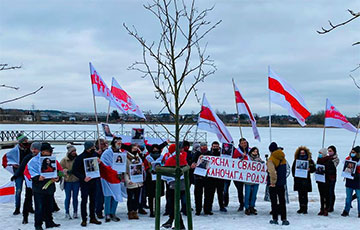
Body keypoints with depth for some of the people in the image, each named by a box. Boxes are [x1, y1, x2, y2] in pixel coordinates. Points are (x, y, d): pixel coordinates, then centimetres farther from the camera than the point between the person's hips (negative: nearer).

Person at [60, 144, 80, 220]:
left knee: (75, 197, 9)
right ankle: (67, 213, 13)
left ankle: (75, 212, 19)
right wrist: (67, 171, -18)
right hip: (67, 181, -2)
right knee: (68, 197, 3)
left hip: (76, 180, 2)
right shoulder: (64, 160, -3)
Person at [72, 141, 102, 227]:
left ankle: (92, 218, 21)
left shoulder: (95, 155, 4)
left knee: (93, 200, 11)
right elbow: (75, 171, -10)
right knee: (84, 200, -2)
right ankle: (84, 219, 7)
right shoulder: (80, 158, -11)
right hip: (84, 182, -5)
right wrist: (83, 178, -21)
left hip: (94, 181, 5)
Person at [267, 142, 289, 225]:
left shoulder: (271, 159, -15)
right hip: (282, 183, 5)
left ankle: (275, 219, 7)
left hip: (274, 184, -5)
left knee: (274, 201, 4)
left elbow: (272, 172, -25)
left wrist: (272, 182, -17)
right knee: (282, 201, 11)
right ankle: (284, 219, 9)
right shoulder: (283, 158, 6)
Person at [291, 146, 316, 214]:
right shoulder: (296, 160, 11)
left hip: (306, 180, -3)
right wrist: (294, 175, 3)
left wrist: (309, 169, -17)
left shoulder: (309, 161, 3)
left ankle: (305, 208, -2)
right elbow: (293, 169, 17)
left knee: (304, 194, -7)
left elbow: (314, 169, 2)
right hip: (298, 180, 3)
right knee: (300, 195, 6)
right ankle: (301, 208, 13)